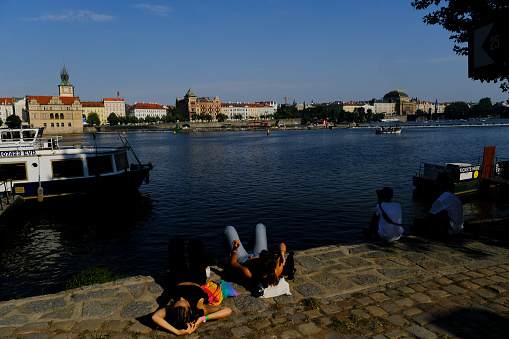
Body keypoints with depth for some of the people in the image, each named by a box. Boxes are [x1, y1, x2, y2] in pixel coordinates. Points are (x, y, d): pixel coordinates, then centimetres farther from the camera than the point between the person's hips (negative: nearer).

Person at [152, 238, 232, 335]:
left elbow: (155, 316, -65)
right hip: (197, 282, -1)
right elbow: (228, 310, -53)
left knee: (176, 242, 14)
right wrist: (204, 318, -58)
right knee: (195, 242, 16)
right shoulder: (199, 308, -46)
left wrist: (177, 331, -66)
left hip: (179, 282, 1)